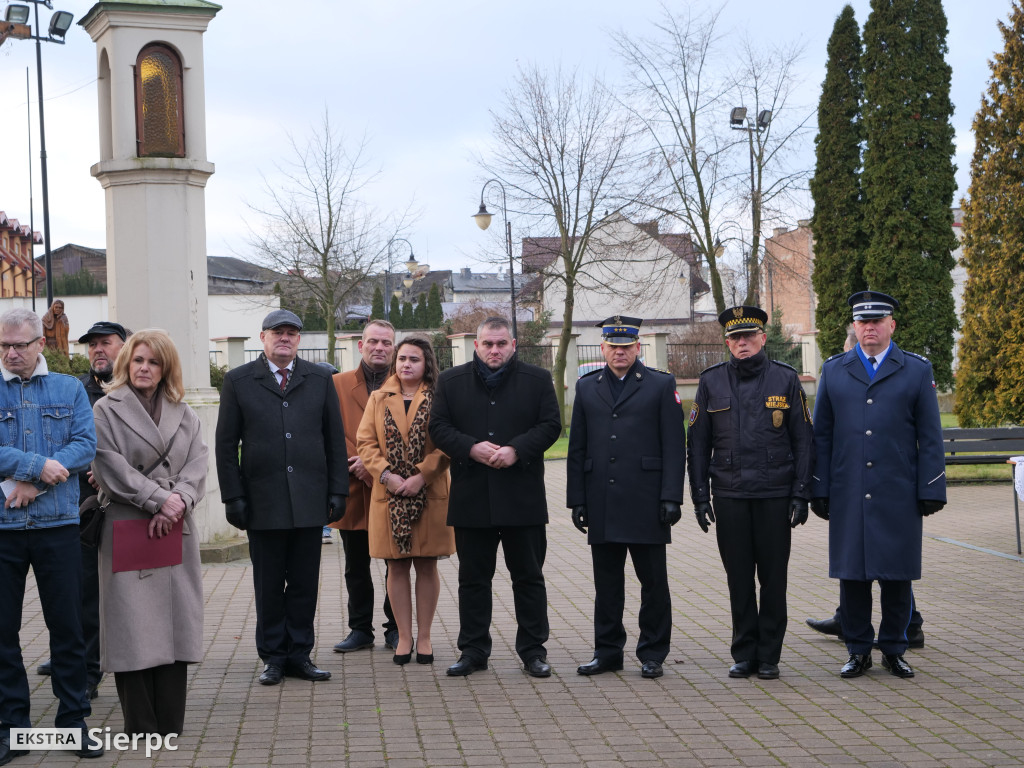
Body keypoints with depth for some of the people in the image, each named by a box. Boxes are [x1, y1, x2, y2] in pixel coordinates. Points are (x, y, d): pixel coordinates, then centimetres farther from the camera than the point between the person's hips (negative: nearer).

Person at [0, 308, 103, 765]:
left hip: (57, 525, 0)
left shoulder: (69, 390, 8)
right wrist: (38, 465, -18)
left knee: (67, 625, 3)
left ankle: (74, 721, 13)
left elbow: (85, 445, -4)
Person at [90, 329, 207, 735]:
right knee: (133, 623, -4)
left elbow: (198, 463, 5)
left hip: (176, 529, 4)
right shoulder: (106, 411, 2)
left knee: (174, 619, 3)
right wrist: (159, 500, -13)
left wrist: (179, 499, -14)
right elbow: (111, 466, -8)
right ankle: (140, 724, 3)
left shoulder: (184, 415, 15)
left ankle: (170, 721, 9)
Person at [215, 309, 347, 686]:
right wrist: (233, 496, -3)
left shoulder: (320, 379, 10)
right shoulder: (238, 381, 4)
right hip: (263, 501, -1)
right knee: (268, 585, 5)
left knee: (305, 583, 6)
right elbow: (226, 444, 3)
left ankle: (299, 654, 16)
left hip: (310, 500, 2)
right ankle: (273, 657, 15)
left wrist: (338, 491, 4)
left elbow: (335, 440, 10)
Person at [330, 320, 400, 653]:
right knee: (356, 567, 10)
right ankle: (360, 629, 19)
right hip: (353, 491, 2)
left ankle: (395, 630, 16)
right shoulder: (338, 384, 8)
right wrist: (357, 464, -10)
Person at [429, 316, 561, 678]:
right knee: (473, 577, 7)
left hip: (523, 496, -1)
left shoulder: (537, 380, 6)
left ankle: (533, 650, 13)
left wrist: (516, 450, -15)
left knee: (529, 576, 5)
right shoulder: (452, 381, 9)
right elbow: (438, 427, 3)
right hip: (471, 496, 1)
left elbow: (550, 425, 0)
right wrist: (471, 448, -14)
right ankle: (473, 651, 16)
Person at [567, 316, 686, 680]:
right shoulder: (587, 387, 12)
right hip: (602, 505, 3)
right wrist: (577, 499, 5)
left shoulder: (662, 385, 4)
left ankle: (652, 654, 12)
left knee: (653, 581, 3)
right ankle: (607, 651, 18)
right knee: (606, 581, 8)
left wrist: (671, 497, -9)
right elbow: (577, 448, 12)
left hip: (646, 503, -3)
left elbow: (674, 446, -1)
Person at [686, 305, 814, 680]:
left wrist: (801, 494, -4)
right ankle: (744, 654, 15)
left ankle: (769, 656, 13)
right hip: (729, 495, 1)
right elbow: (698, 442, 8)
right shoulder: (711, 382, 6)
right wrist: (700, 495, 1)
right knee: (739, 578, 4)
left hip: (776, 495, -1)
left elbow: (803, 440, 3)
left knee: (773, 577, 3)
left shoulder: (786, 379, 3)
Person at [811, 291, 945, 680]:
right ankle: (858, 651, 14)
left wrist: (931, 491, -3)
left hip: (899, 495, -1)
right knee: (851, 573, 3)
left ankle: (894, 650, 17)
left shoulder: (917, 370, 5)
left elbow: (930, 437, 4)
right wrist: (819, 491, 4)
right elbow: (821, 436, 10)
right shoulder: (833, 370, 10)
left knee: (897, 574, 3)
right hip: (848, 496, 1)